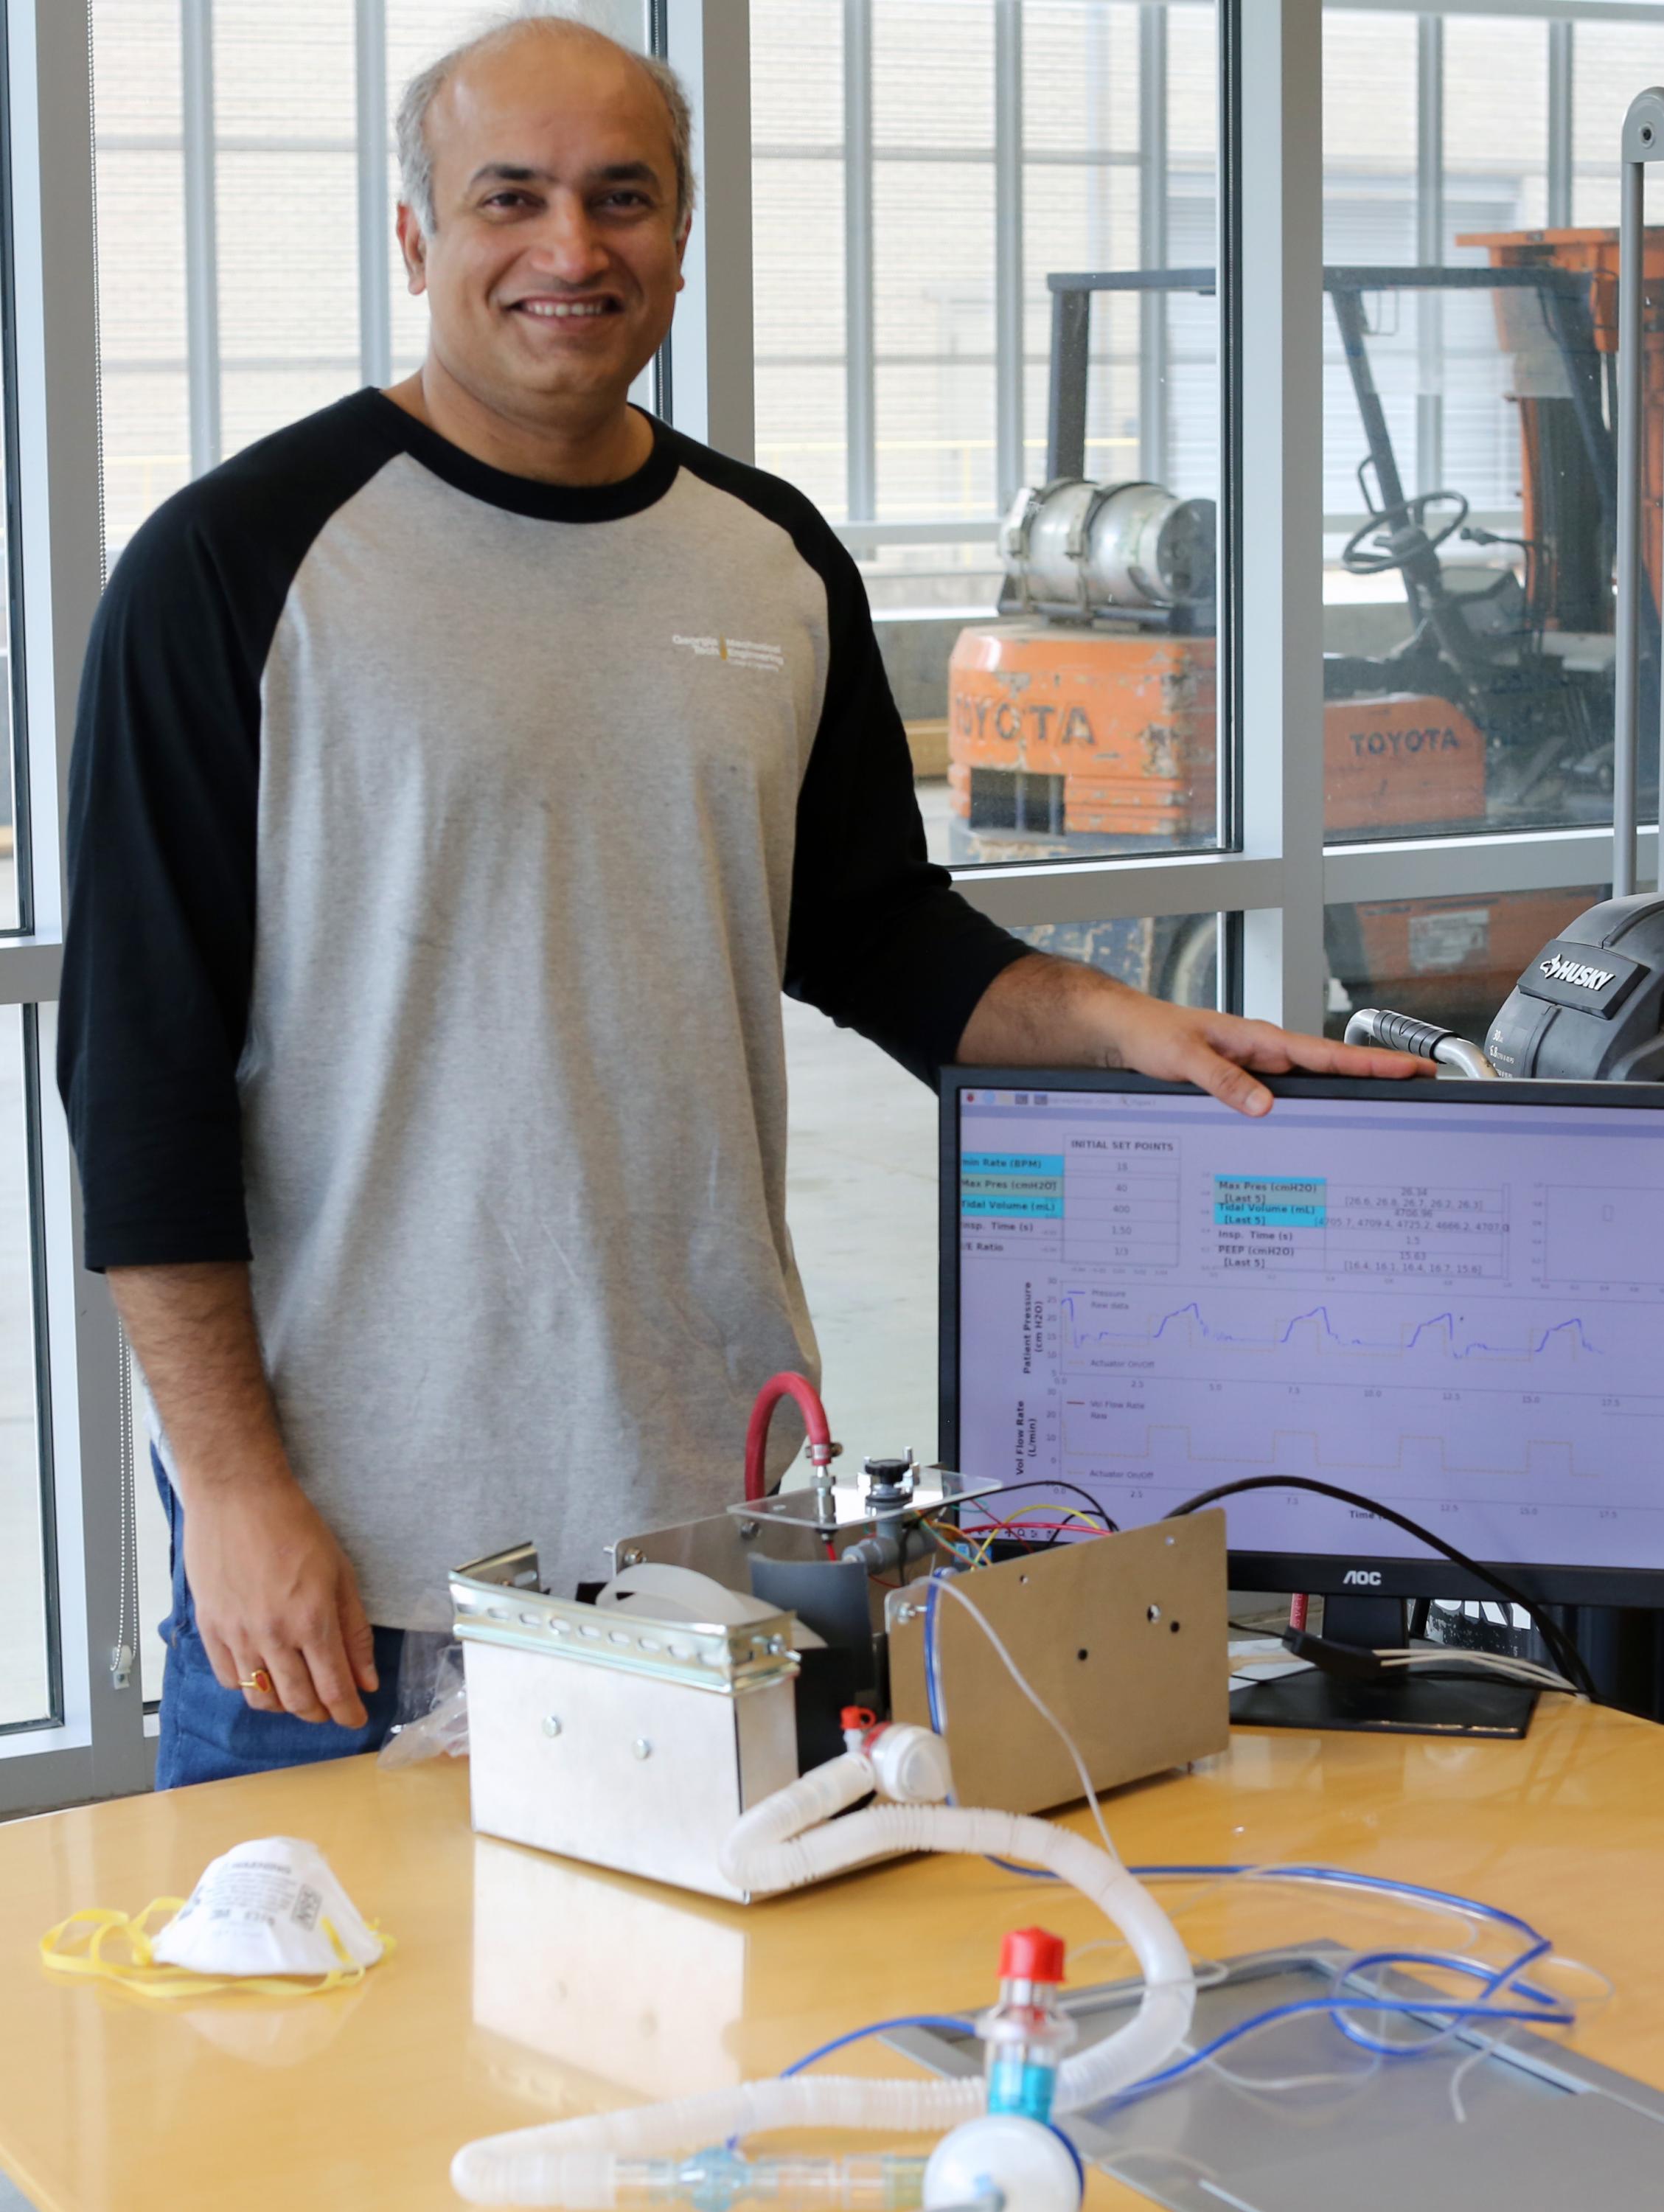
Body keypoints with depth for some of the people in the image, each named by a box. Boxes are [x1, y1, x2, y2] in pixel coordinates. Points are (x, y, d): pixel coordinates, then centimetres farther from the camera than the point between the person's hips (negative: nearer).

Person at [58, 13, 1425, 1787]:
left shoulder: (778, 564, 9)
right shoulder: (239, 563, -6)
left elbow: (870, 926, 20)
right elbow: (142, 1058, -7)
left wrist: (1121, 1025, 1)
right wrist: (234, 1485, -12)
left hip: (719, 1495, 4)